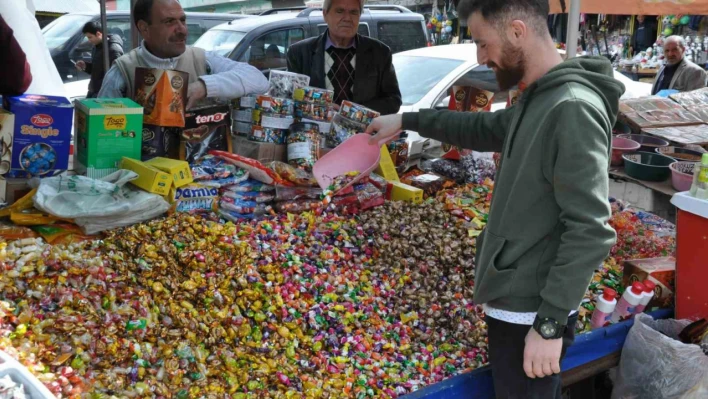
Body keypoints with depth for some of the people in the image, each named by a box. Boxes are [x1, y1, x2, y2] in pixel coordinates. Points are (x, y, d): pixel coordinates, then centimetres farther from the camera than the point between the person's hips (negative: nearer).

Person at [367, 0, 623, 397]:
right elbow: (484, 128, 28)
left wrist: (550, 324, -23)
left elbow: (590, 231, -25)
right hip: (517, 300, 9)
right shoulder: (536, 100, 9)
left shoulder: (574, 109, -22)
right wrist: (407, 120, 27)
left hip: (532, 311, -9)